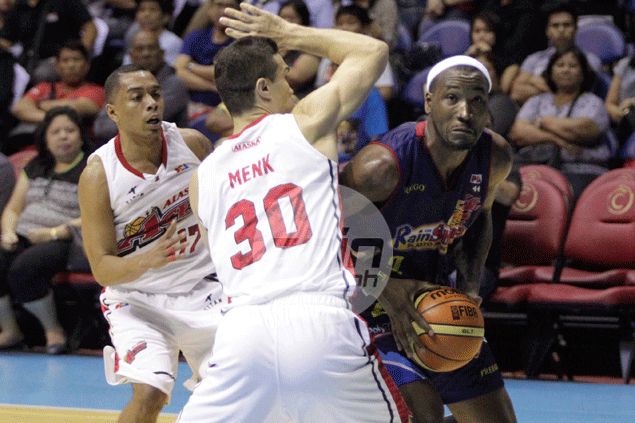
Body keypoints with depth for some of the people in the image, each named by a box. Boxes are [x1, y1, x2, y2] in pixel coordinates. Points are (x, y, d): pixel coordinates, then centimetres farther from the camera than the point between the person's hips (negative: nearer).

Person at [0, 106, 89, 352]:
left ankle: (53, 330, -13)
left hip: (63, 241, -6)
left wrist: (54, 233, -19)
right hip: (24, 238, 6)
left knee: (22, 268, -34)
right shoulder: (35, 168, 23)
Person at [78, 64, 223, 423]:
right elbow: (102, 268, -19)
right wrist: (150, 260, -37)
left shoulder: (192, 143, -12)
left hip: (203, 289, 3)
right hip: (138, 299, -3)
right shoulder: (98, 176, -20)